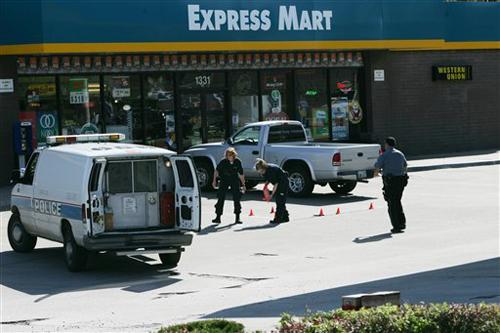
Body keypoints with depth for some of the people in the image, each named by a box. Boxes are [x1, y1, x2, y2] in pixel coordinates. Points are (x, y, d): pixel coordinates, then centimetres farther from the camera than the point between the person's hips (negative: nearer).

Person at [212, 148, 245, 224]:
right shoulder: (223, 162, -18)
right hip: (224, 180, -1)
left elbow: (241, 174, -4)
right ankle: (218, 217, 6)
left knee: (237, 198, -3)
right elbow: (217, 171, -3)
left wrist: (243, 185, 0)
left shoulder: (237, 162, -15)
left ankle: (237, 218, 5)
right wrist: (214, 180, -7)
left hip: (234, 180, 1)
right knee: (221, 198, -1)